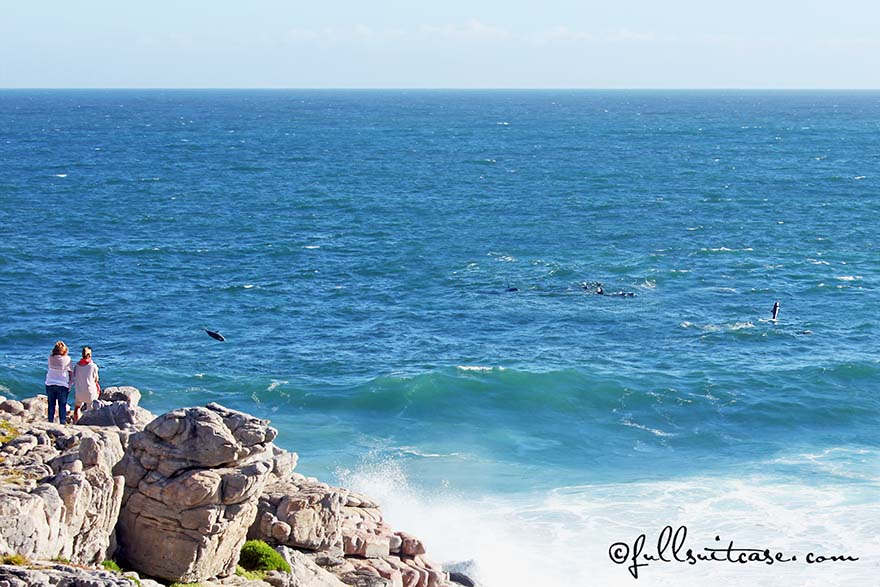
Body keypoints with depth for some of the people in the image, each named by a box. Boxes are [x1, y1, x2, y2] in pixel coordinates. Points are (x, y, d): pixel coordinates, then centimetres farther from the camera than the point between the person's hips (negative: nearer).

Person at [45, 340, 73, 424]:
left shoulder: (50, 358, -5)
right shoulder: (67, 359, -9)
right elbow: (71, 373, -5)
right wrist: (70, 385, 1)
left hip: (50, 384, 2)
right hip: (63, 384, -2)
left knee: (51, 405, 11)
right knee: (62, 405, 4)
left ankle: (50, 421, 13)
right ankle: (63, 422, 3)